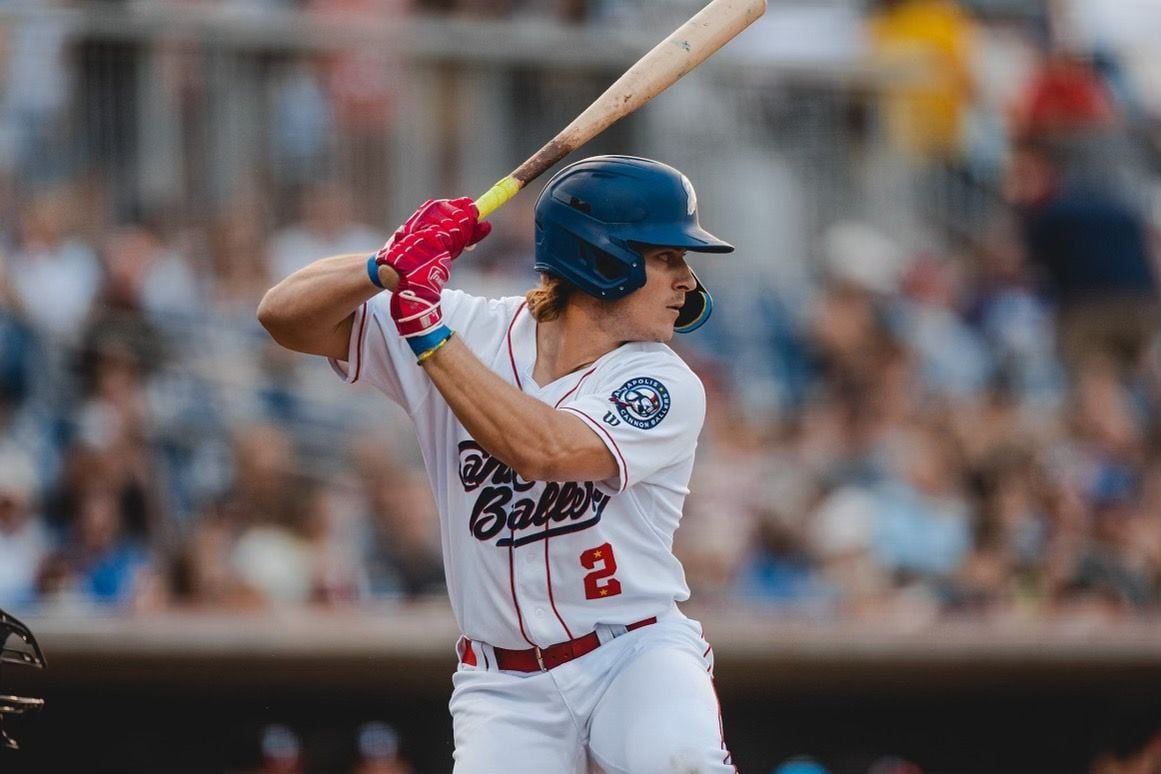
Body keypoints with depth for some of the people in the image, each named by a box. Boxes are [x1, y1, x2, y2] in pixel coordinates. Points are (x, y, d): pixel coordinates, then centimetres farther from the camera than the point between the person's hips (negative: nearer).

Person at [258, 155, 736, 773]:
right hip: (506, 686, 2)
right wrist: (389, 268, -25)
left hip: (635, 654, -2)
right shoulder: (473, 330, -2)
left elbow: (544, 451, -28)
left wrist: (428, 330, -26)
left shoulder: (666, 387, -10)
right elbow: (285, 315, -6)